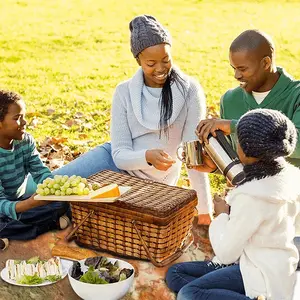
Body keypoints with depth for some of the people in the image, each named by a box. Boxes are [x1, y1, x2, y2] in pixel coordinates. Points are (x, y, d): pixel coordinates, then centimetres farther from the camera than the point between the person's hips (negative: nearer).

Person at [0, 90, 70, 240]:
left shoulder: (26, 141, -5)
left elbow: (41, 173, -7)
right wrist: (30, 204, -48)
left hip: (20, 201, 5)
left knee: (62, 203, -12)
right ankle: (50, 225, -18)